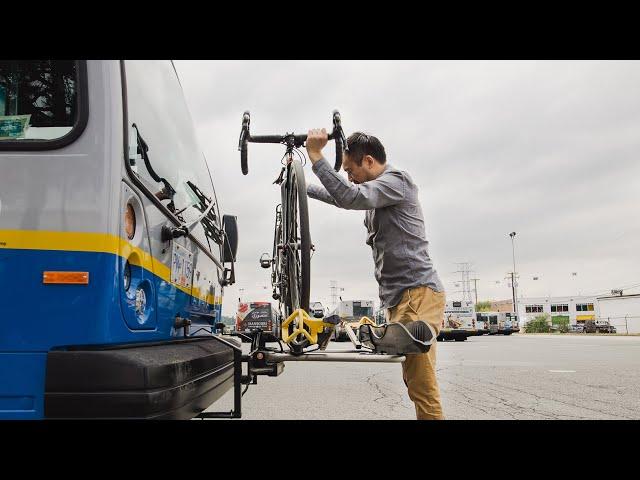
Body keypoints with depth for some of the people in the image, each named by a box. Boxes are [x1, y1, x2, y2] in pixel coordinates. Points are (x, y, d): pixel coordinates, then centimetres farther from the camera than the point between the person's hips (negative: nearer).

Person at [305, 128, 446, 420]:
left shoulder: (396, 181, -6)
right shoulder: (378, 190, 24)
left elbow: (350, 198, -22)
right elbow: (340, 196, 38)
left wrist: (315, 155, -18)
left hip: (417, 292, -10)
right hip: (398, 296, 10)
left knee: (421, 387, -13)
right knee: (415, 382, 11)